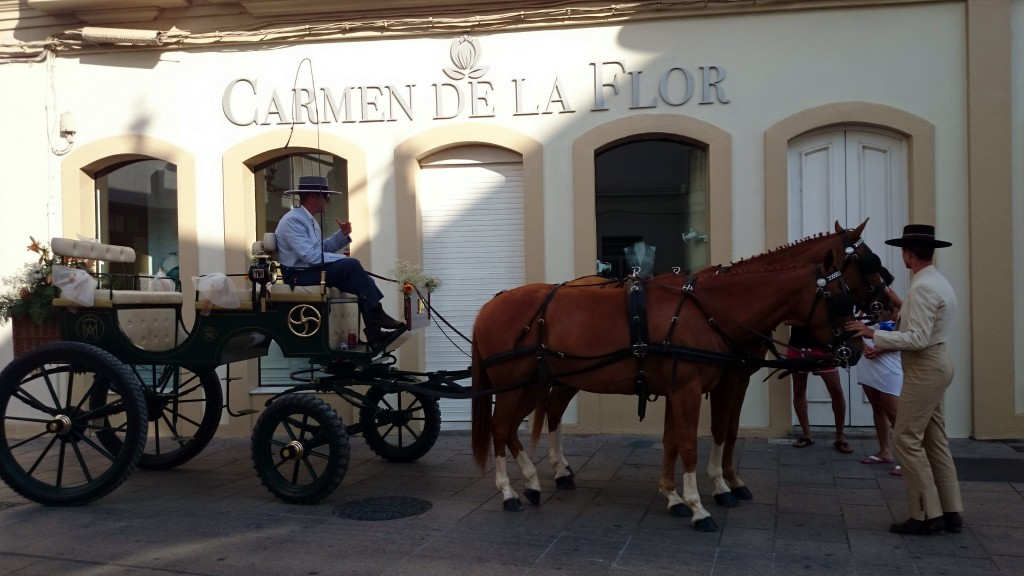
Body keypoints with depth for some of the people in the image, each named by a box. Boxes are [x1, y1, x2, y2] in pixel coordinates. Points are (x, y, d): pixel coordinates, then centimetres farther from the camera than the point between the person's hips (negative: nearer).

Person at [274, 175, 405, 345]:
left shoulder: (308, 219, 16)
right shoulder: (293, 220, -16)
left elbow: (323, 248, 15)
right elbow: (310, 255, -24)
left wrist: (343, 234, 0)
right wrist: (343, 258, -16)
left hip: (311, 271, 10)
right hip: (300, 276, -10)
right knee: (351, 265, -22)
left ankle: (373, 332, -6)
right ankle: (377, 315, -14)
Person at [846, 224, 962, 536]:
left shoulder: (922, 287, -20)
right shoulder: (939, 282, 13)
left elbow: (917, 339, -26)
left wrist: (874, 334, -23)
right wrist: (886, 344, 18)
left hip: (924, 369, -10)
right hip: (934, 363, 10)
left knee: (907, 439, -6)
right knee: (935, 438, 12)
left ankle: (927, 515, -3)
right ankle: (950, 511, 16)